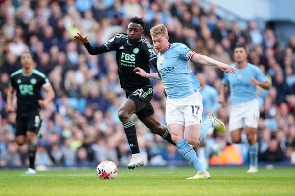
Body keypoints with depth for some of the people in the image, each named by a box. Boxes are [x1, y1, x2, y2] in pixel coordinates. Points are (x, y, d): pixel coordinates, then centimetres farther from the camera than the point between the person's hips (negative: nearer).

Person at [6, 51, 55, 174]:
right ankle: (36, 136, 33)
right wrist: (9, 104, 5)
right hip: (21, 112, 4)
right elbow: (10, 91, 22)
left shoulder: (39, 76, -4)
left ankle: (31, 167, -13)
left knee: (31, 135, -20)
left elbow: (51, 92, -4)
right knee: (20, 141, -2)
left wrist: (45, 101, -24)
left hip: (34, 111, -4)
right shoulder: (15, 76, 7)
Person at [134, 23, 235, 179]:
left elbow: (198, 58, -18)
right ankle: (201, 172, -7)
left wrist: (218, 64, -33)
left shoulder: (178, 49, -6)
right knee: (177, 137, -13)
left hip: (190, 98, -7)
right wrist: (146, 75, 35)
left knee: (192, 140, -15)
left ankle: (210, 122, 18)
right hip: (172, 102, 7)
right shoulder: (159, 56, 16)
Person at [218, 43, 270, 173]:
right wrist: (221, 95, 4)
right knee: (235, 140, -8)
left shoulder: (254, 70, -3)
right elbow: (224, 84, 24)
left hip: (251, 104, -3)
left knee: (250, 135, -16)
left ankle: (253, 165, -1)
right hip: (235, 107, 3)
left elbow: (268, 86, 0)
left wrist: (258, 83, -21)